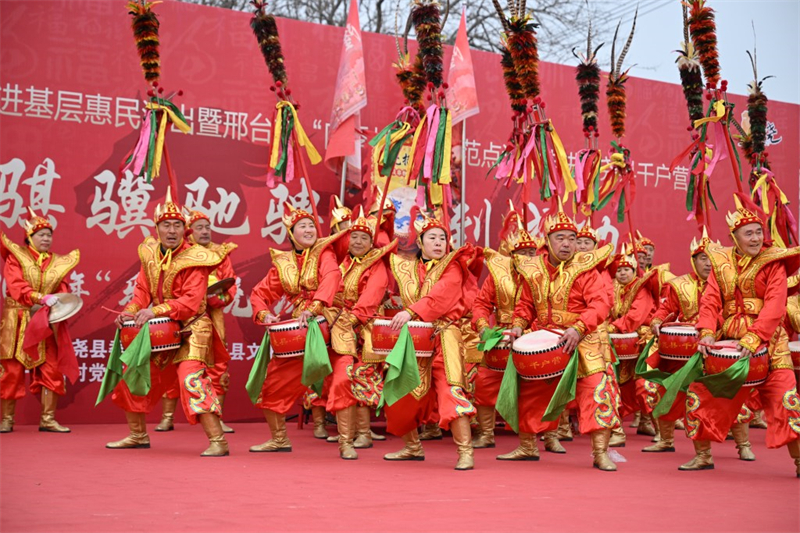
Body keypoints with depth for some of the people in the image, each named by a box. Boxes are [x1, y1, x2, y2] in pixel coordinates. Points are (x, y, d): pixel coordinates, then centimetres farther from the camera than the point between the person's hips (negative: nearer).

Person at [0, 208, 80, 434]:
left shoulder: (58, 263, 10)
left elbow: (63, 290, 5)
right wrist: (42, 298, -26)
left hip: (48, 323, 4)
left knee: (51, 371, -1)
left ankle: (48, 419, 5)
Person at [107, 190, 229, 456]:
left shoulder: (194, 259, -16)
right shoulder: (150, 253, 4)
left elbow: (190, 302, -24)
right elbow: (143, 290, 8)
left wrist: (156, 311, -33)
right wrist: (131, 311, -11)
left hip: (190, 329, -8)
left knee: (191, 379, -25)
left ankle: (218, 441, -25)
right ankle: (138, 435, 31)